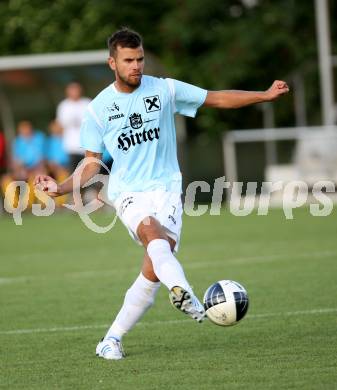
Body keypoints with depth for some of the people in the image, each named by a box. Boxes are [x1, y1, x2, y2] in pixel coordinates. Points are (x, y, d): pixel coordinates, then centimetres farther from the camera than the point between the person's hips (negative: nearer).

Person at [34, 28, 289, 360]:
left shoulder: (164, 90, 2)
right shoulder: (98, 109, 3)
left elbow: (217, 98, 7)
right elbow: (92, 162, 9)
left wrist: (265, 96, -1)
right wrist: (61, 188, -7)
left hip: (166, 188, 1)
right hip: (128, 192, -1)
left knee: (153, 270, -13)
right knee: (152, 231, -35)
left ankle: (111, 340, 2)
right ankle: (183, 292, -60)